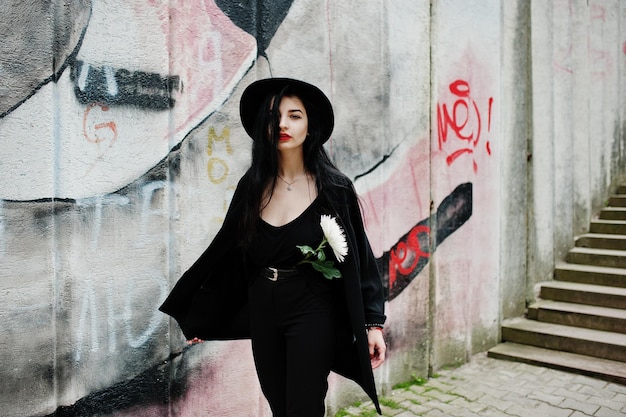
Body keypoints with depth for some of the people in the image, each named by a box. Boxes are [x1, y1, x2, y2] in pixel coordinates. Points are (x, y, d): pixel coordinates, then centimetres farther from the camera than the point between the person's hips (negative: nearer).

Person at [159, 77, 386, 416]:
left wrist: (373, 323, -9)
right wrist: (198, 317, 13)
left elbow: (359, 258, -6)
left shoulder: (333, 187, -9)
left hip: (312, 312, -4)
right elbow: (226, 250, 7)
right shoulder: (253, 186, 0)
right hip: (262, 311, 4)